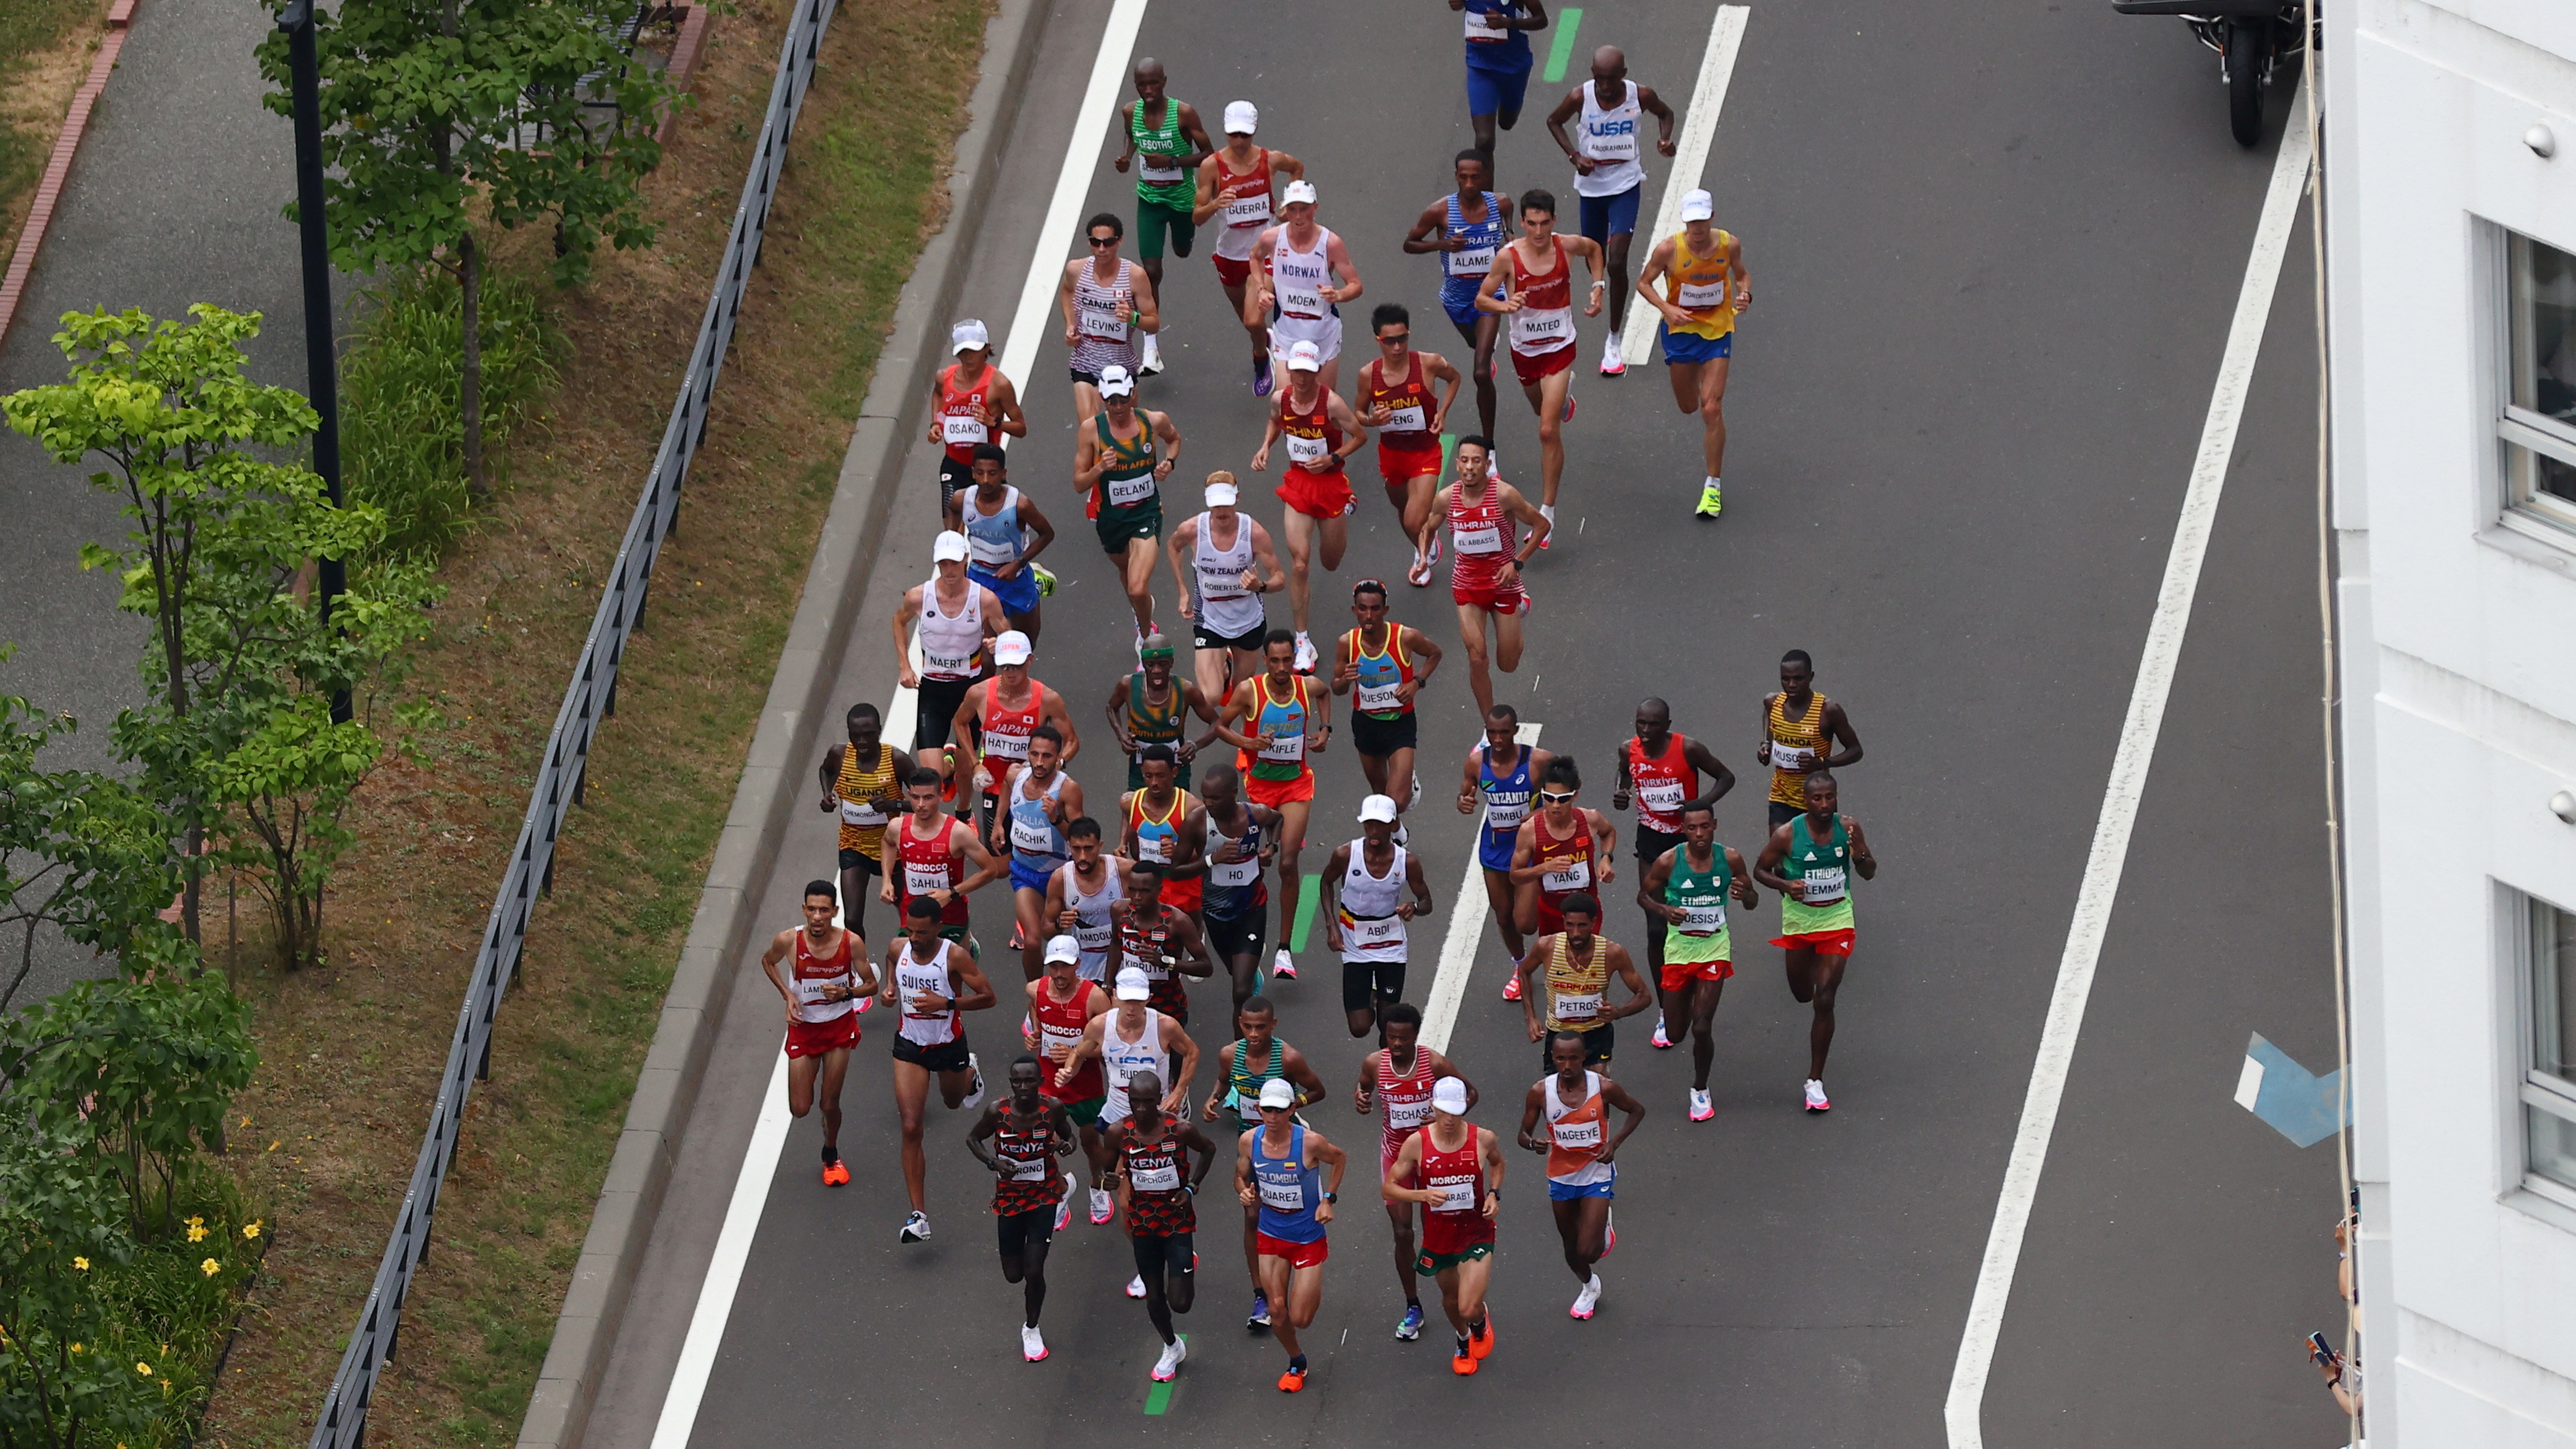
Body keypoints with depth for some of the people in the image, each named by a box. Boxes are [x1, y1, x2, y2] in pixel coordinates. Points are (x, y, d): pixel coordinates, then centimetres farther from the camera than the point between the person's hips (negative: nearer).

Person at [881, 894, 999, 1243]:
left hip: (949, 1044, -2)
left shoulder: (955, 957, -23)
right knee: (911, 1128, -8)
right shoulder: (898, 949, -11)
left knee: (954, 1102, 28)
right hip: (910, 1046, 2)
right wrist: (889, 990, -7)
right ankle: (918, 1216, -5)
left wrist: (946, 1003, -30)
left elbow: (987, 997, -17)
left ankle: (970, 1076, 68)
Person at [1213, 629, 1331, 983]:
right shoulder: (1249, 691, -16)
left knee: (1288, 863, -10)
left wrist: (1325, 729, 6)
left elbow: (1324, 694, 18)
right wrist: (1248, 742, -21)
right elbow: (1219, 725, -4)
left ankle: (1285, 949, -5)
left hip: (1296, 784, 0)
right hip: (1258, 782, 0)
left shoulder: (1308, 687, -8)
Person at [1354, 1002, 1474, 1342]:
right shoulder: (1374, 1064, -11)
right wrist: (1360, 1102, -15)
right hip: (1395, 1152, 2)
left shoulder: (1435, 1064, -17)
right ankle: (1412, 1308, 14)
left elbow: (1470, 1093, -5)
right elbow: (1362, 1091, 9)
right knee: (1403, 1232, 1)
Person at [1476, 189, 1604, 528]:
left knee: (1549, 430, -11)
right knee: (1542, 409, 29)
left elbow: (1594, 249, 10)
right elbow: (1481, 298, -12)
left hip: (1559, 348, -2)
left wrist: (1597, 288, 0)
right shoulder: (1508, 257, -19)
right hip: (1524, 349, 2)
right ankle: (1565, 395, 68)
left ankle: (1548, 510, -5)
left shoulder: (1568, 247, -14)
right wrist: (1505, 306, -32)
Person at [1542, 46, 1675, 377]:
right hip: (1590, 185, 2)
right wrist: (1574, 156, -9)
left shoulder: (1641, 96, -14)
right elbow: (1554, 122, 4)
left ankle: (1613, 341, -1)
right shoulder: (1580, 98, -15)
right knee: (1595, 262, 14)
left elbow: (1665, 114, 8)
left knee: (1617, 262, -13)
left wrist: (1664, 139, -12)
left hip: (1626, 185, -2)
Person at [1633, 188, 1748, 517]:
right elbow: (1644, 283, -5)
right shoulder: (1668, 249, -18)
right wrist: (1667, 308, -21)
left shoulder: (1729, 244, -13)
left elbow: (1741, 275, 7)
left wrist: (1745, 294, -15)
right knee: (1688, 407, 16)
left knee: (1712, 409, -9)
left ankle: (1713, 487, 1)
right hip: (1681, 329, 1)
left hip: (1718, 331, -1)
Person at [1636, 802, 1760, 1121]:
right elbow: (1643, 896, 2)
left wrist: (1744, 894, -21)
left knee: (1702, 1027, -11)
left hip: (1715, 949, -1)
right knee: (1674, 1032, 8)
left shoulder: (1730, 859, -9)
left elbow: (1753, 901, 4)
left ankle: (1700, 1091, 13)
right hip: (1679, 948, 1)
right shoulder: (1668, 862, -13)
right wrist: (1664, 910, -20)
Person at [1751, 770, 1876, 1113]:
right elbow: (1760, 870, -5)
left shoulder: (1848, 828, -12)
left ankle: (1815, 1081, -1)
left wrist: (1858, 854, -24)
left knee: (1825, 1000, -9)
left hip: (1837, 918, -1)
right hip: (1799, 919, 1)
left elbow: (1869, 874, -1)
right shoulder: (1788, 834, -17)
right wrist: (1784, 885, -25)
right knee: (1803, 994, 19)